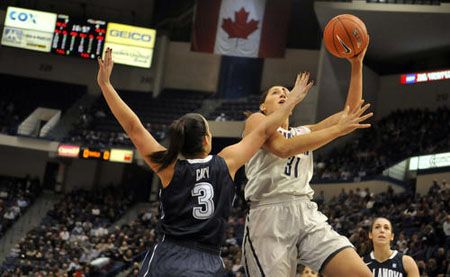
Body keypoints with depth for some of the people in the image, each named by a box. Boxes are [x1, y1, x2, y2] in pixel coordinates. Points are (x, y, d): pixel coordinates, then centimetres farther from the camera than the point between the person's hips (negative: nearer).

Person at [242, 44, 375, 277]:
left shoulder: (305, 133, 27)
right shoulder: (256, 121, 10)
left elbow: (350, 112, 19)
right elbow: (283, 147, -11)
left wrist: (356, 66, 9)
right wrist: (338, 129, -12)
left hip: (307, 214, 5)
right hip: (269, 216, -5)